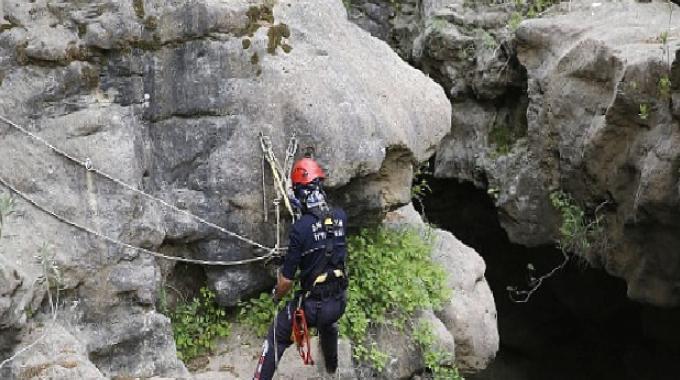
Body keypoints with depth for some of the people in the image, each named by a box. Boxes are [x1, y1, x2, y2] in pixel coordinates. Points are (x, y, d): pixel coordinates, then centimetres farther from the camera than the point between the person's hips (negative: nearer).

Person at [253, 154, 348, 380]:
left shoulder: (301, 227, -22)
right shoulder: (341, 217, -7)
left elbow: (287, 278, -15)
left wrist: (277, 296, 5)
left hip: (312, 305, -6)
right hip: (339, 303, 6)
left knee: (276, 338, 16)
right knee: (329, 323, 40)